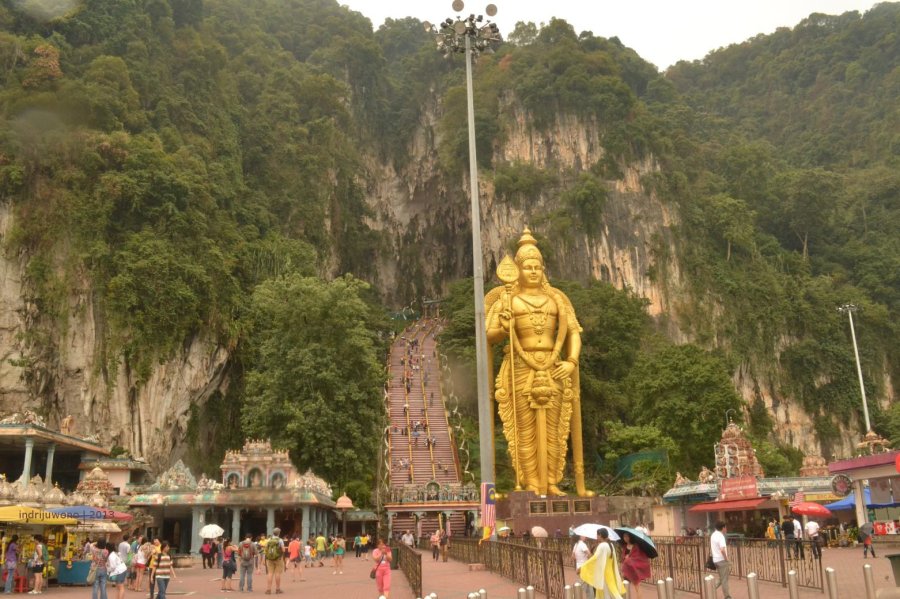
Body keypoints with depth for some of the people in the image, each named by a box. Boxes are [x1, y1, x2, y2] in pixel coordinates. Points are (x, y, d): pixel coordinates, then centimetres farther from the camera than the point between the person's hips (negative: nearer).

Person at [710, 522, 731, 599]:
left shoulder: (713, 535, 10)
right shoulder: (721, 536, -19)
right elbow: (722, 550, -29)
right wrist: (726, 559, -18)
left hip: (715, 560, 8)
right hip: (722, 560, -8)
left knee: (721, 579, 19)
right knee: (724, 580, 1)